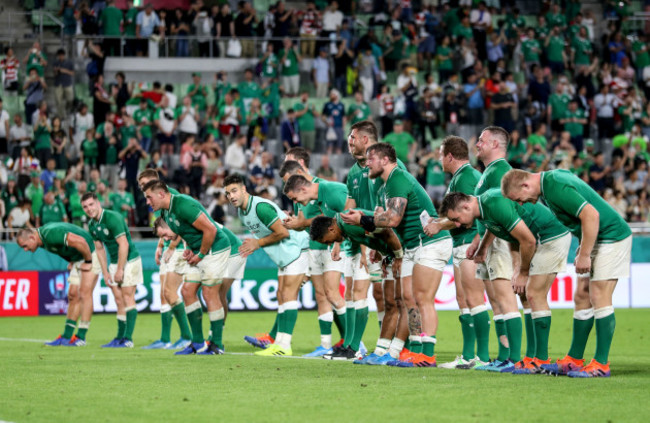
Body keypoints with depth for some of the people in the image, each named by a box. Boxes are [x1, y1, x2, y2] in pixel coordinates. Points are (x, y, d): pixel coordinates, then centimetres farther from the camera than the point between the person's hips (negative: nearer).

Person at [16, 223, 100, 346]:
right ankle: (66, 337, 11)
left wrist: (88, 261, -22)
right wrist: (72, 261, 12)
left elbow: (80, 242, -35)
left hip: (90, 255, -10)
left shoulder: (51, 235, -30)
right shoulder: (44, 239, 2)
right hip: (78, 259, 10)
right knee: (73, 295, 8)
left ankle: (81, 337, -12)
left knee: (85, 293, -13)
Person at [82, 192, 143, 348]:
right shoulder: (92, 224, 5)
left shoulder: (112, 218, -21)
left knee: (127, 297, -10)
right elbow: (99, 249, 14)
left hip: (129, 260, -8)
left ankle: (128, 338, -13)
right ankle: (120, 338, 12)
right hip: (114, 262, 8)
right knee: (119, 300, 8)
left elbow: (124, 244, -23)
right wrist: (105, 272, 9)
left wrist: (120, 270, -20)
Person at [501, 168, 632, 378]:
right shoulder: (550, 179, 8)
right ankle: (574, 360, 13)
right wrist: (582, 250, 17)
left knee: (599, 297, -11)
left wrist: (584, 255, -22)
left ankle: (601, 365, -9)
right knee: (582, 297, 9)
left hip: (611, 237, -10)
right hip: (594, 239, 10)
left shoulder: (556, 188, -24)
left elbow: (591, 214, -29)